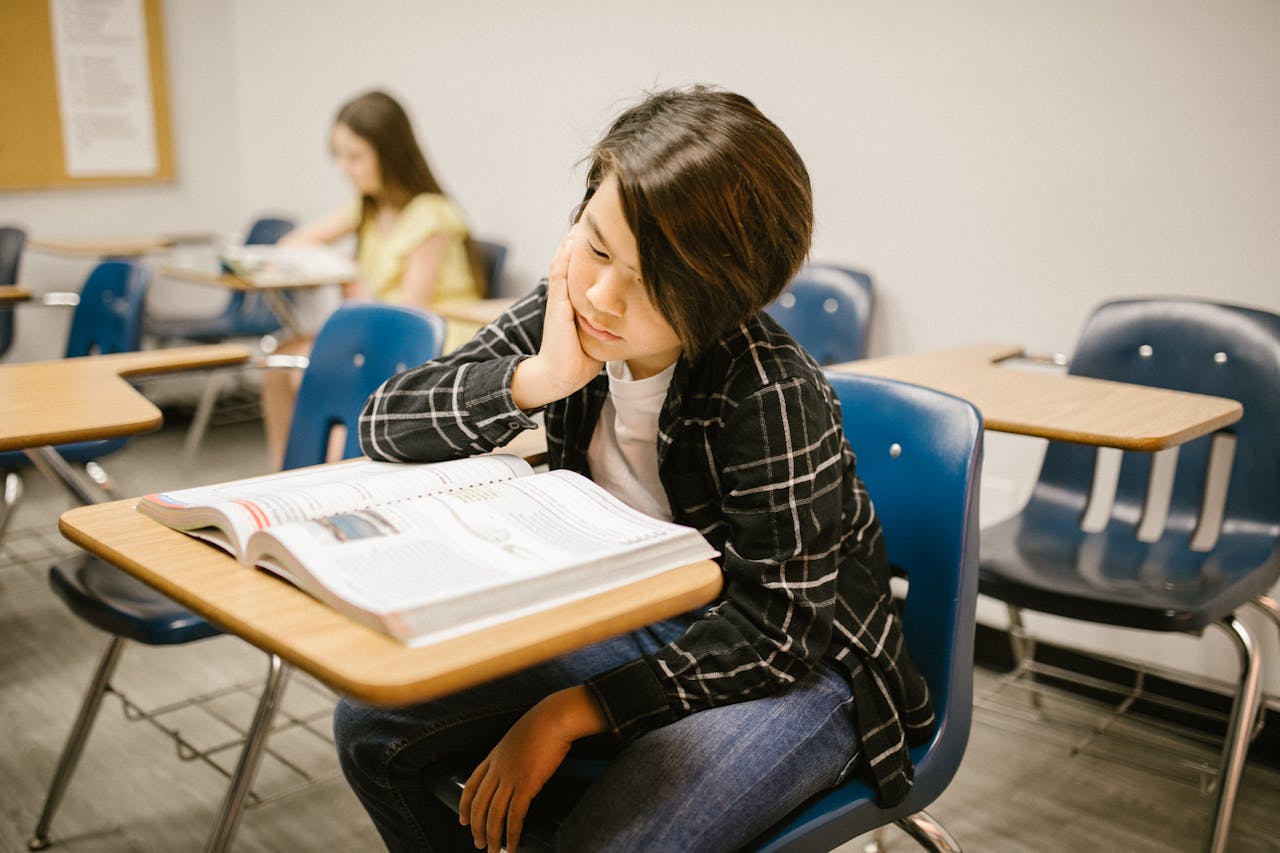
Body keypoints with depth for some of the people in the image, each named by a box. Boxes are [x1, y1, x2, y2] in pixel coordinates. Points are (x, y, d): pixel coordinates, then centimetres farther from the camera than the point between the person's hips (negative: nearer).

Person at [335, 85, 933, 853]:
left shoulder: (772, 396, -28)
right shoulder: (567, 318, -10)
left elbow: (781, 629, -23)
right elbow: (384, 425, -8)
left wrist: (572, 713, -25)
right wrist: (537, 379, -25)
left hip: (801, 662, -5)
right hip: (636, 624, 6)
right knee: (373, 726, -3)